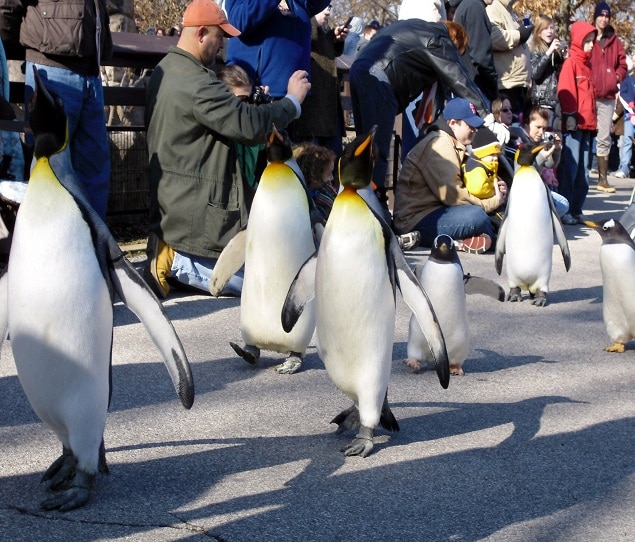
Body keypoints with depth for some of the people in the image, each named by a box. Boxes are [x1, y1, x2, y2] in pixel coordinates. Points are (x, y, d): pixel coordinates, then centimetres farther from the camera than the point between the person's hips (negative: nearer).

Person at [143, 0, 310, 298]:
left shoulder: (164, 70, 11)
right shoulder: (196, 83, -22)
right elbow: (249, 125, -23)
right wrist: (292, 100, -10)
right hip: (196, 206, -11)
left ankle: (170, 254, 7)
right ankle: (176, 263, -9)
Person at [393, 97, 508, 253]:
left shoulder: (453, 146, 19)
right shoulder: (438, 145, -14)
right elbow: (452, 195, -20)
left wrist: (493, 189, -2)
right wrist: (493, 202, -12)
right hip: (416, 222, -11)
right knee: (477, 215, -26)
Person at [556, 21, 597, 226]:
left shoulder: (587, 64, 18)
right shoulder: (570, 63, -5)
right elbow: (565, 92, -12)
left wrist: (592, 120, 17)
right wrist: (570, 117, -18)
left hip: (587, 124, 8)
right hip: (574, 124, -8)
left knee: (583, 170, 9)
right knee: (569, 167, -7)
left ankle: (576, 209, 14)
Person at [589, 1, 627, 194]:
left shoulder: (615, 42, 13)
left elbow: (622, 64, 16)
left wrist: (617, 77, -1)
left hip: (607, 96, 4)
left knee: (604, 139, 7)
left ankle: (603, 179, 12)